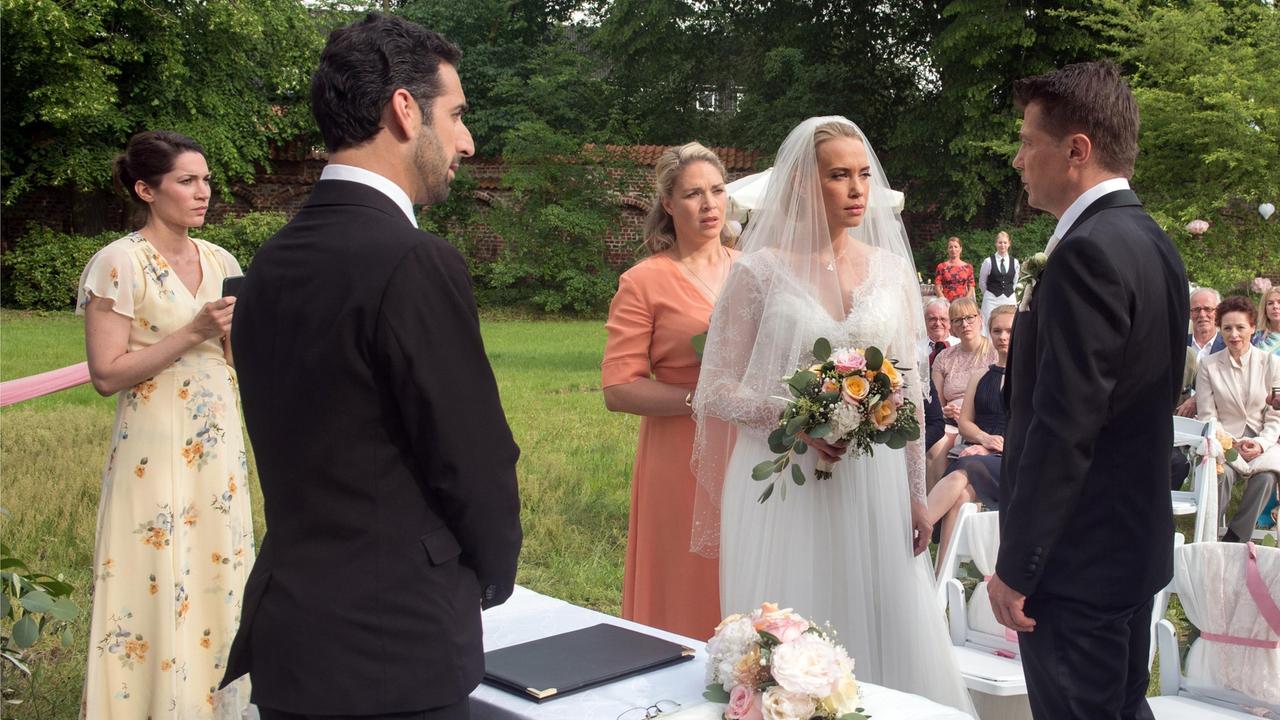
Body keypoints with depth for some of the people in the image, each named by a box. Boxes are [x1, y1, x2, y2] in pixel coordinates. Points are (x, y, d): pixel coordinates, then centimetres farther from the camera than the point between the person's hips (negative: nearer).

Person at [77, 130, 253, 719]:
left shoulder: (221, 262, 8)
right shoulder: (119, 264, -9)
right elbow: (107, 374, -14)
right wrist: (194, 332, -18)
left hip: (218, 450, 6)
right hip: (155, 454, -6)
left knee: (217, 580, 10)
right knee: (155, 588, -1)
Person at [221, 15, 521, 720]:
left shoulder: (270, 262, 5)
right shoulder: (414, 263, -20)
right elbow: (476, 462, -16)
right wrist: (493, 577, 4)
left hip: (288, 634, 8)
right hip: (392, 654, -8)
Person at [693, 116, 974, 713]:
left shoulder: (892, 269, 6)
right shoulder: (761, 270, -4)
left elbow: (909, 389, 10)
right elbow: (717, 388, -4)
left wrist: (915, 495, 9)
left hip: (876, 484, 3)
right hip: (786, 488, -3)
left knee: (885, 633, 6)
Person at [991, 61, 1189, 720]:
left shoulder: (1087, 252, -21)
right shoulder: (1153, 242, 9)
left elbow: (1062, 430, -24)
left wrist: (1015, 567, -18)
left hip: (1076, 564, -9)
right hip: (1137, 541, 9)